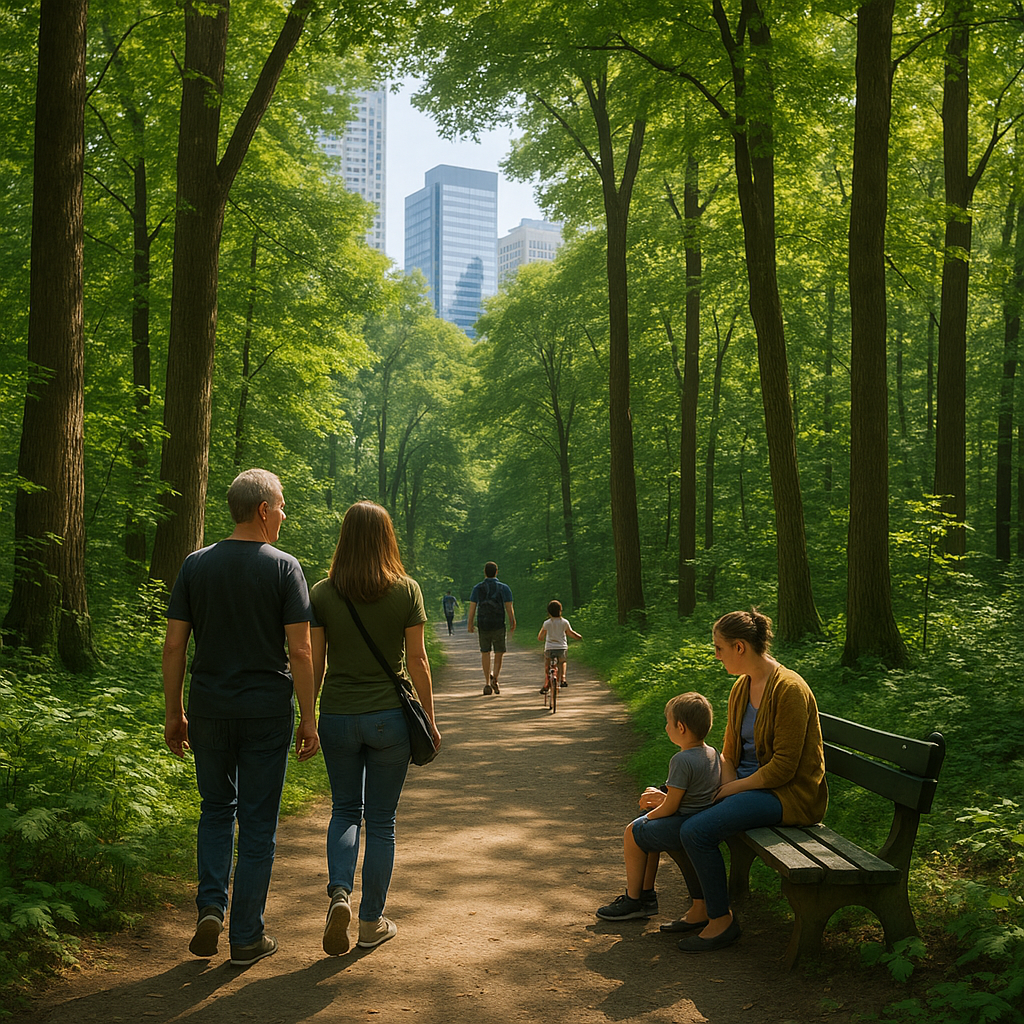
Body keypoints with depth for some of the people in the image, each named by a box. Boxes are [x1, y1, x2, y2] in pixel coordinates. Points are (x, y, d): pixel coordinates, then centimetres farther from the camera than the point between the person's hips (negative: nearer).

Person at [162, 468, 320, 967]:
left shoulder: (195, 565, 2)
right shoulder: (283, 568, -8)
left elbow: (174, 645, 1)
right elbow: (300, 651, -12)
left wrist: (173, 712, 9)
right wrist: (308, 719, -4)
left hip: (208, 708, 3)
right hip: (267, 711, -3)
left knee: (216, 808, 21)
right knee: (257, 822, 7)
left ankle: (210, 906, 6)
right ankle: (247, 937, 13)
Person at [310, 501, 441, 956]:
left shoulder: (322, 594, -4)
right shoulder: (406, 590, -6)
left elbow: (314, 665, -2)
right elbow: (417, 661, -4)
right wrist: (429, 719, 5)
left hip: (337, 716, 1)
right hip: (390, 716, -1)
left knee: (344, 809, 19)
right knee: (381, 819, 10)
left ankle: (339, 891, -4)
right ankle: (371, 922, 17)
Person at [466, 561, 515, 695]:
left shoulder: (478, 588, 2)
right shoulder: (503, 588, -1)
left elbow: (472, 607, 1)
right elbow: (509, 608, -4)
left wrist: (469, 624, 8)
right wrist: (512, 623, 5)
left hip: (483, 624, 1)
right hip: (499, 624, -1)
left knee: (485, 652, 10)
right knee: (499, 652, 9)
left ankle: (487, 683, 8)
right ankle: (494, 677, -11)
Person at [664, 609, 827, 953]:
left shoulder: (789, 689, -21)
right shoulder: (742, 687, 7)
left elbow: (783, 767, -22)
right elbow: (729, 753, 12)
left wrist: (731, 789, -15)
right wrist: (726, 789, -7)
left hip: (789, 793, -9)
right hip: (748, 781, 9)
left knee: (696, 831, -23)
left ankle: (722, 921, -4)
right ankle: (701, 908, 12)